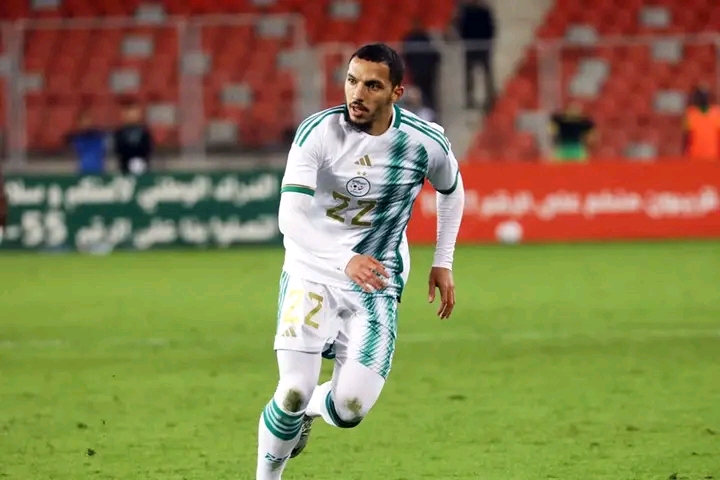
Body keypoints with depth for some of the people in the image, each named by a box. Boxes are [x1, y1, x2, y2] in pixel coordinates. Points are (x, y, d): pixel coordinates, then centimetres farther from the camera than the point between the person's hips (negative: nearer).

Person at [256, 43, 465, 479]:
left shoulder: (426, 144, -10)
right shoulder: (318, 133, -18)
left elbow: (452, 191, 14)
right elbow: (290, 217, -27)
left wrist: (443, 263, 11)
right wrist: (346, 261, -41)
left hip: (376, 285, 2)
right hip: (312, 274, -1)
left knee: (351, 410, -11)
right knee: (294, 391, -17)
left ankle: (311, 408, 27)